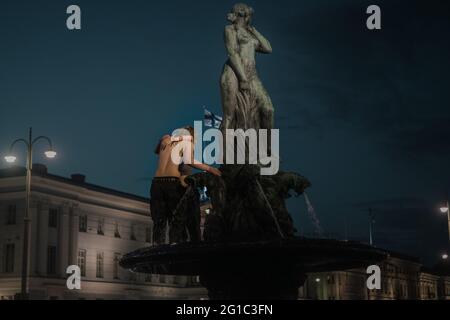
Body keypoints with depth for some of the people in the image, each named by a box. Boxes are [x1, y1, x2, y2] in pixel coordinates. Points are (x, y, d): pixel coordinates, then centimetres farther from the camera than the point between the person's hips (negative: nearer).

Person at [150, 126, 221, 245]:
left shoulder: (165, 139, 21)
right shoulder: (187, 142, 6)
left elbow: (157, 151, 41)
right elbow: (189, 161, -12)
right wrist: (209, 169, -5)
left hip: (157, 183, 5)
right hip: (173, 183, -5)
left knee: (159, 223, 6)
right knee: (177, 223, -2)